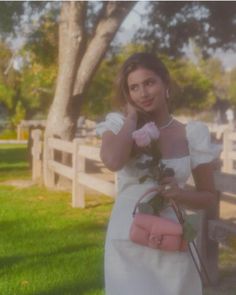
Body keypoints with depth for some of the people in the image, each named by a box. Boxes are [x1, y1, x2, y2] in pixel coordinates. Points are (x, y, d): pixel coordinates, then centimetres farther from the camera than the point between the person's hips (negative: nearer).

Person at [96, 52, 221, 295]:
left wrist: (180, 194, -13)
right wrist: (132, 116, -10)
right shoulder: (120, 126, -1)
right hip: (128, 244, -1)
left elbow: (208, 195, 8)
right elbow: (112, 161, -24)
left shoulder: (191, 135, 0)